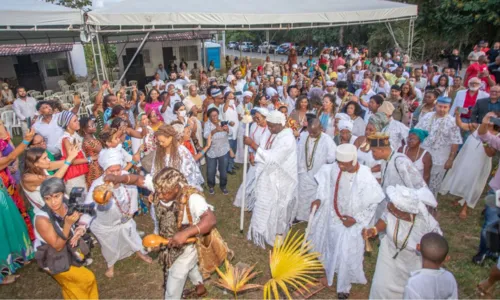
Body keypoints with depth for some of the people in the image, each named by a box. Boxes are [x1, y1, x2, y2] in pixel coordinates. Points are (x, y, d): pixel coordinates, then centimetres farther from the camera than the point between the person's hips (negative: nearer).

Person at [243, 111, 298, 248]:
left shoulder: (287, 139, -26)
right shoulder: (274, 134, 1)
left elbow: (271, 158, -32)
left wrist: (252, 144, -31)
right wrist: (255, 154, -4)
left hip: (280, 181, -8)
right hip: (270, 177, 8)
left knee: (279, 208, 10)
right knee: (267, 206, 21)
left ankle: (279, 233, 31)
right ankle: (266, 230, 41)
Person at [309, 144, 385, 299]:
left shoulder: (365, 178, -28)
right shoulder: (334, 168, -19)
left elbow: (373, 204, -15)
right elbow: (326, 183, 2)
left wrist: (356, 219, -16)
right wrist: (320, 199, -10)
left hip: (352, 223, -3)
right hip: (333, 217, 4)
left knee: (346, 254, 9)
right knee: (331, 247, 22)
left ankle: (344, 286, 36)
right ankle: (330, 274, 49)